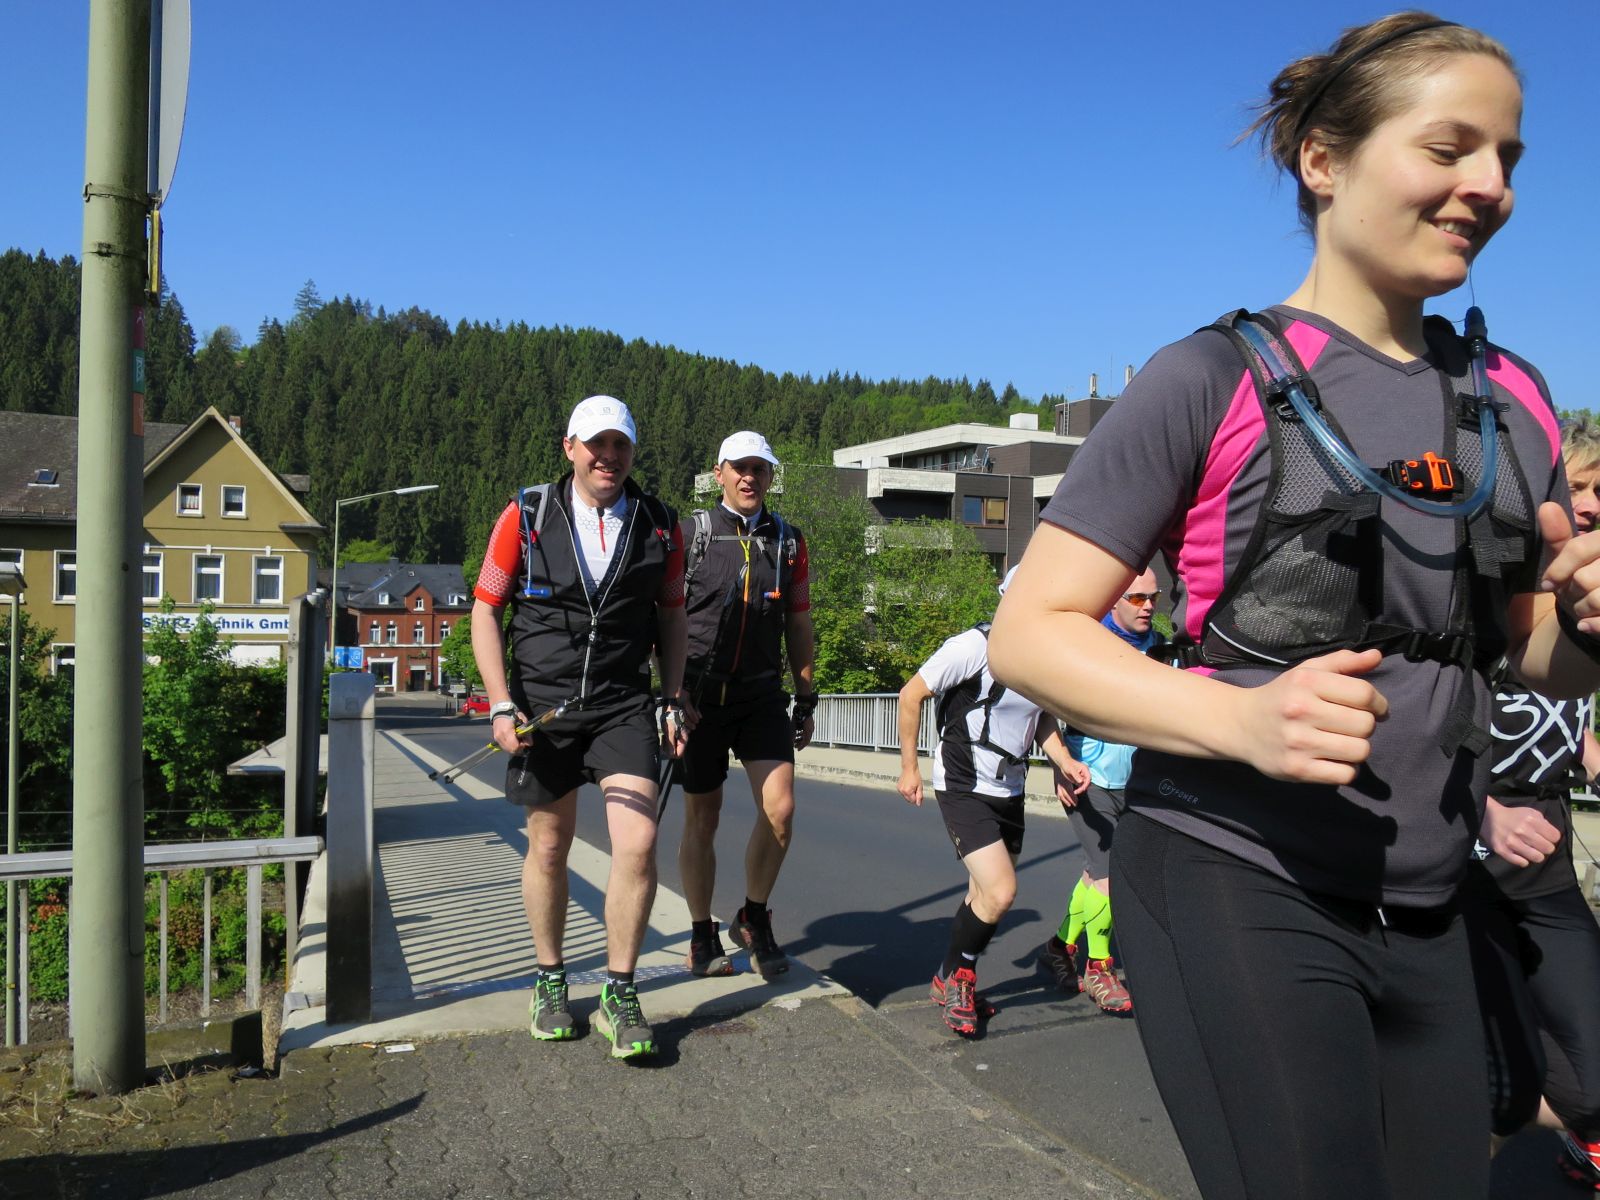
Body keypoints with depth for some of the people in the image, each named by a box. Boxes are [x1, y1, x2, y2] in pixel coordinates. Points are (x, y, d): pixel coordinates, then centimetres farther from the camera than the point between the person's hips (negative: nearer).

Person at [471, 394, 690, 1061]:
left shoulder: (659, 525, 0)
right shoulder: (526, 515, -4)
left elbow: (671, 615, 12)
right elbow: (485, 609, 0)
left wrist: (674, 701, 7)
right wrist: (502, 706, -8)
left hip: (625, 706, 1)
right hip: (542, 706, 0)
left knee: (638, 844, -12)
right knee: (548, 848, 11)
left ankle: (619, 993, 7)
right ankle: (550, 981, 32)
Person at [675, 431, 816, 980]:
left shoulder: (789, 541, 8)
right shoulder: (689, 534, -1)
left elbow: (798, 625, 13)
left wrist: (806, 699, 12)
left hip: (763, 694, 2)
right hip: (701, 695, -2)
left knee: (780, 809, -11)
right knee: (702, 817, 6)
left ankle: (753, 919, 13)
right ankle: (702, 936, 22)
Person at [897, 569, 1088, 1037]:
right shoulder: (975, 646, -20)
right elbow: (911, 695, -11)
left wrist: (1063, 761, -2)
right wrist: (908, 767, -6)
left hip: (1009, 789, 7)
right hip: (963, 788, -7)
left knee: (986, 897, 15)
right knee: (1000, 893, -16)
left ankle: (954, 983, 35)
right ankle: (953, 977, 9)